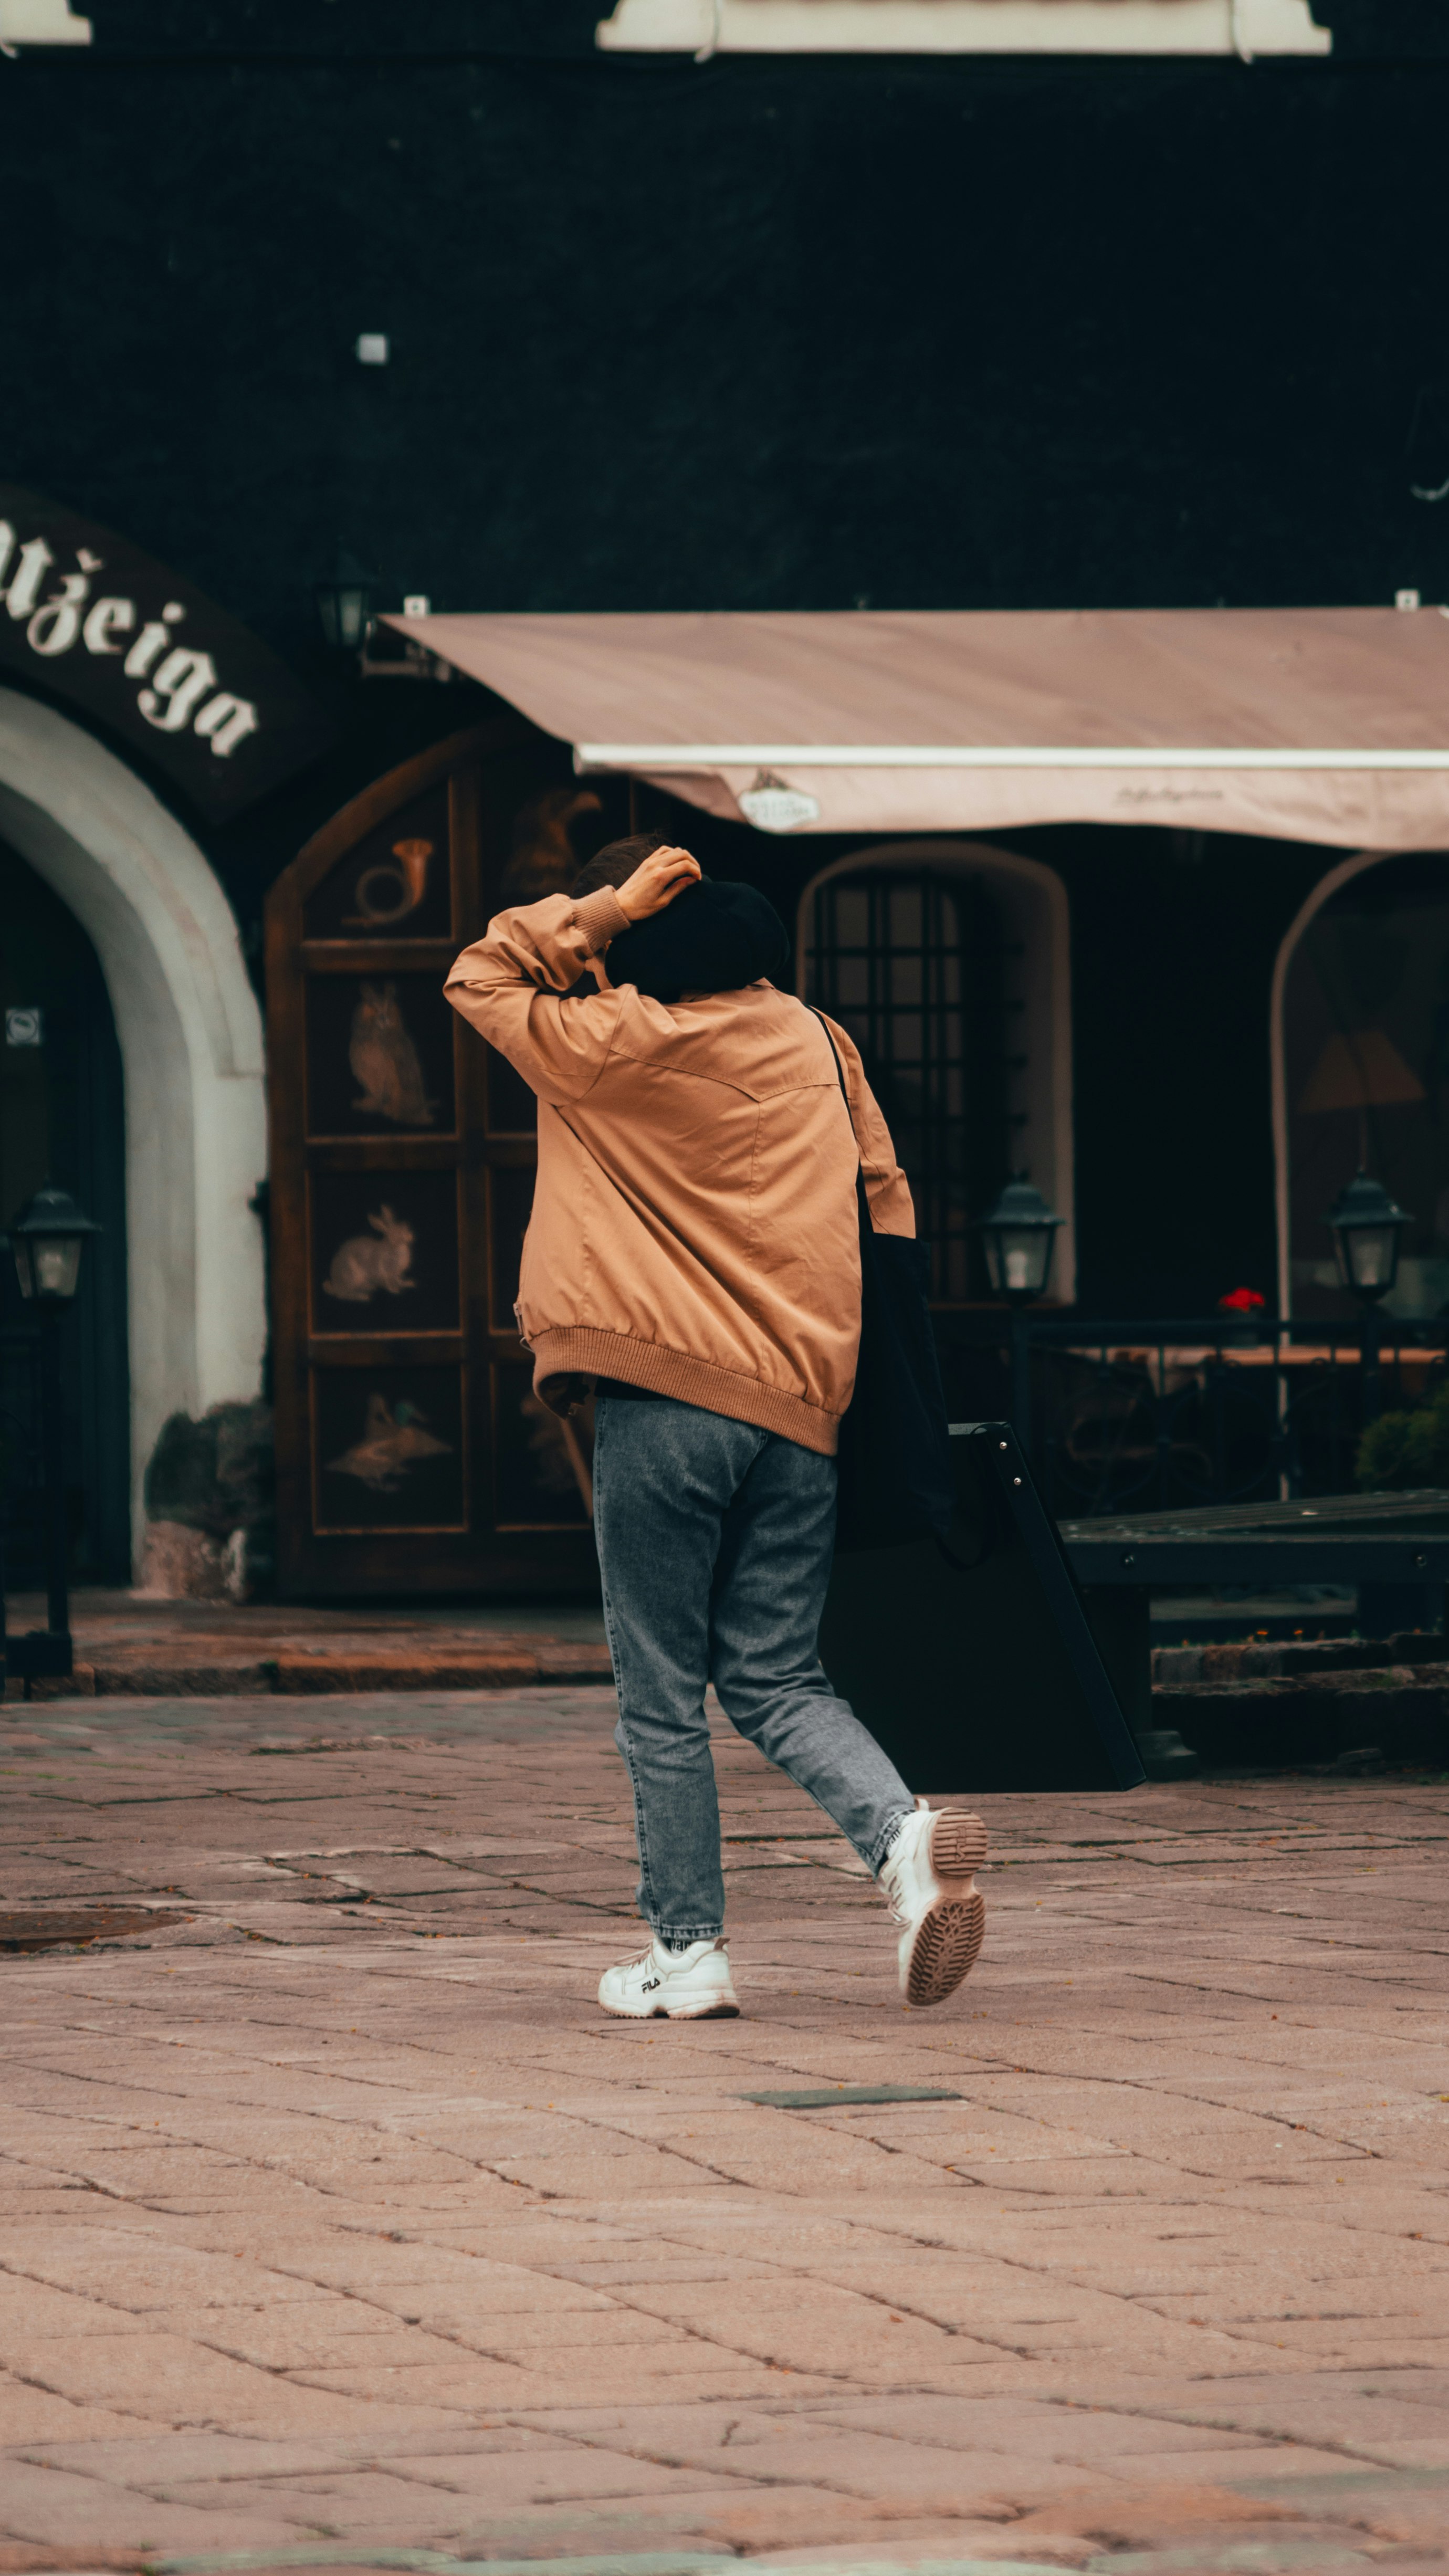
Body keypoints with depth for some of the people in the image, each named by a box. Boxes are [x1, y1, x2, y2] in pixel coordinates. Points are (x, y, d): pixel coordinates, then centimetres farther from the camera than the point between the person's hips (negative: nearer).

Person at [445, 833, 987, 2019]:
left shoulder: (609, 1044, -3)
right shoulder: (811, 1038, 11)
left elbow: (480, 978, 12)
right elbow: (886, 1197, 15)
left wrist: (603, 909, 4)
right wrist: (868, 1347, 22)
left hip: (666, 1400, -5)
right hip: (802, 1407, 5)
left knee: (662, 1692, 5)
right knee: (776, 1676, 11)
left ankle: (688, 1951, 6)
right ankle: (906, 1830, -14)